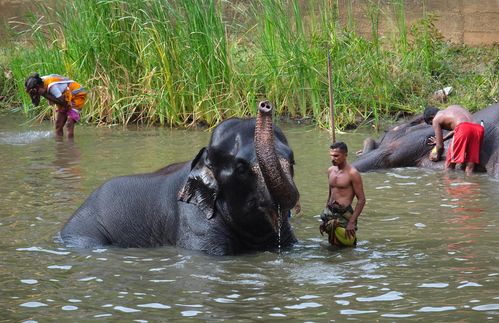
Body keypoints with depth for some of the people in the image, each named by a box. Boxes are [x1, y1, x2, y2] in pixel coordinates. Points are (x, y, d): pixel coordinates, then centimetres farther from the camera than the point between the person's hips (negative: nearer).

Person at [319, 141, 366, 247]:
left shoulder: (352, 174, -11)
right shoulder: (330, 171, 11)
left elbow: (361, 200, -12)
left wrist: (352, 222, -18)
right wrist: (324, 219, 19)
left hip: (344, 214, -7)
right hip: (330, 213, 7)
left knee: (347, 246, -9)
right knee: (334, 245, 11)